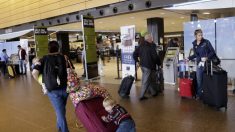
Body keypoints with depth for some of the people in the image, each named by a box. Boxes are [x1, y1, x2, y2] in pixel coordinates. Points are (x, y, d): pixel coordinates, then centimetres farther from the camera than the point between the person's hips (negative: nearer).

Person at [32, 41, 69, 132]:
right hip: (64, 88, 3)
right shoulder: (63, 57, 2)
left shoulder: (44, 59, -1)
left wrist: (40, 81, 5)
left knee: (60, 112, 3)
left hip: (53, 90, -3)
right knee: (61, 109, 24)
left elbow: (34, 72, -10)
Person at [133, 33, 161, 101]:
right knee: (146, 81, 0)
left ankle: (153, 92, 32)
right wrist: (159, 63, -1)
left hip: (142, 65, 8)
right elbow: (155, 57, -16)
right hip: (149, 66, -8)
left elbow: (134, 54, 8)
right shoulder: (151, 46, -15)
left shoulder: (141, 46, 7)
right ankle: (142, 96, 5)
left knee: (151, 79, 21)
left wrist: (138, 61, 17)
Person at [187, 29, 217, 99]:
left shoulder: (206, 42, -7)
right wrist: (189, 58, 14)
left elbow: (213, 52, -7)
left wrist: (207, 57, -21)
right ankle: (199, 94, 21)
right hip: (199, 64, 4)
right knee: (199, 80, 9)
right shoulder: (194, 44, 7)